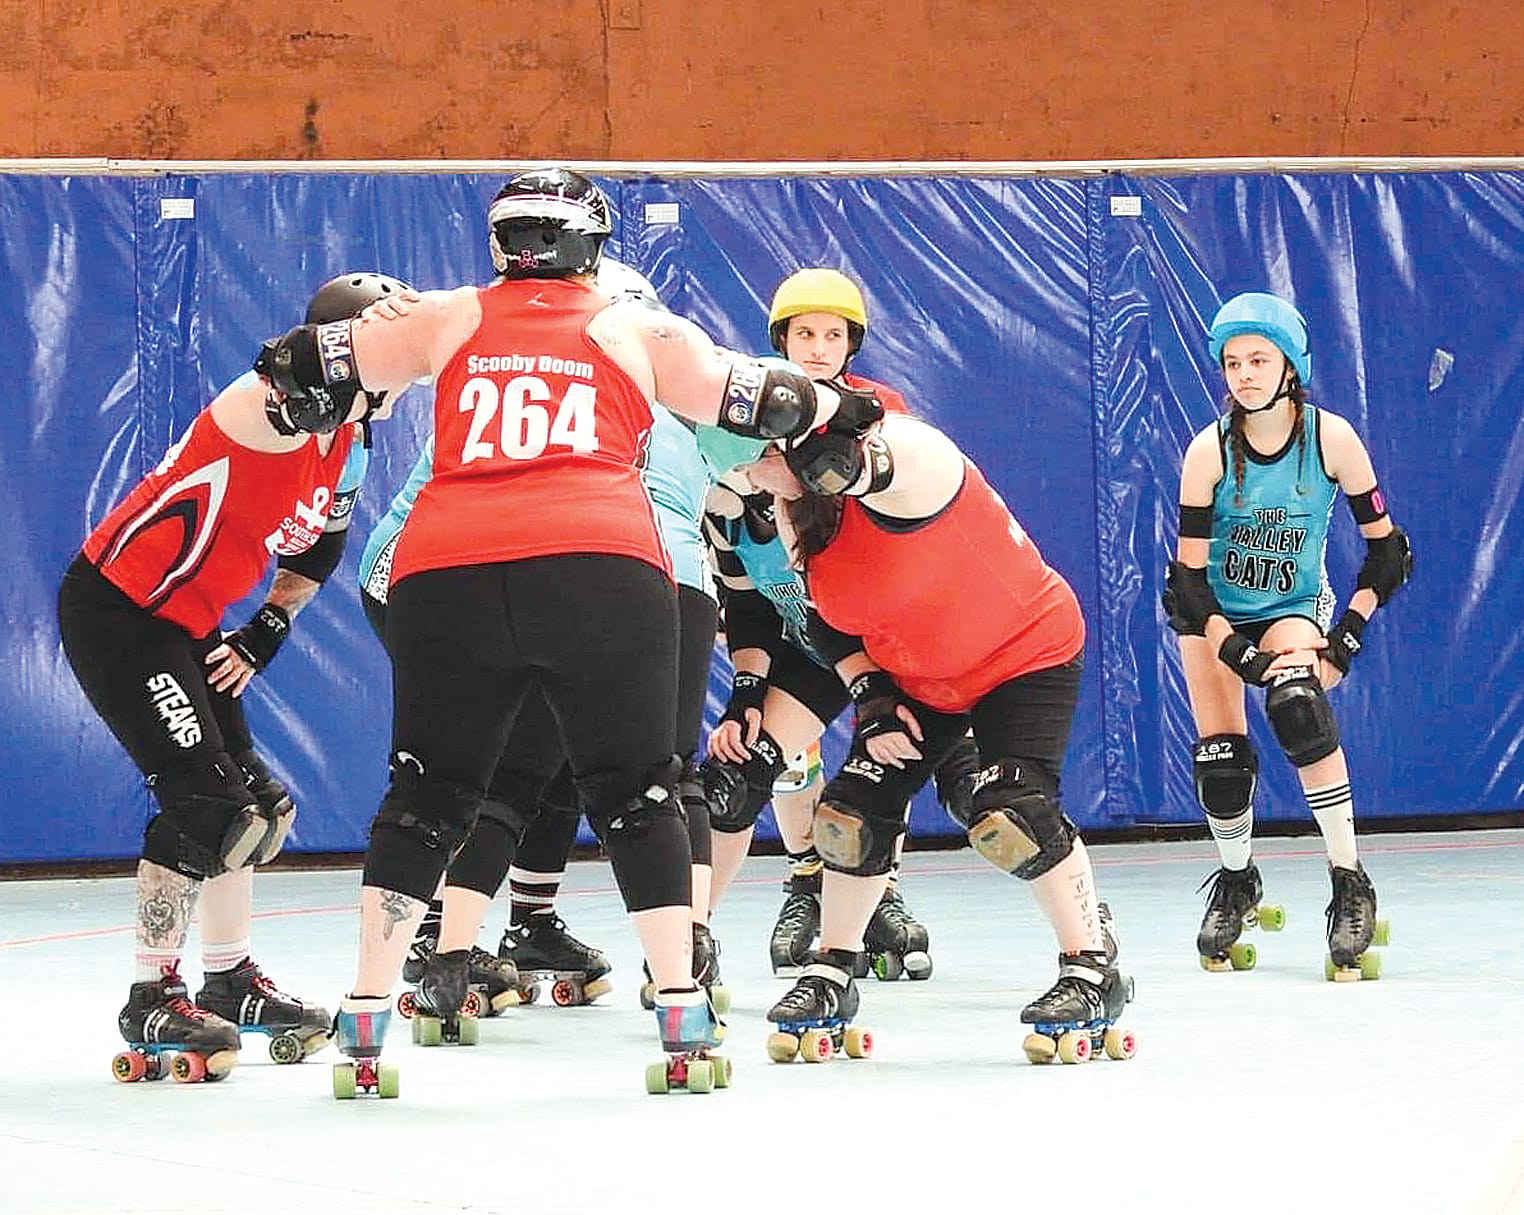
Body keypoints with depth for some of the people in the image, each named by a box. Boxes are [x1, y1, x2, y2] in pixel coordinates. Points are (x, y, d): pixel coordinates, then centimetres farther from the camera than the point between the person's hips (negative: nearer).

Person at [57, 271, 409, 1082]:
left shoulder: (344, 443, 7)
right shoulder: (270, 408, -21)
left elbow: (319, 546, 20)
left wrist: (267, 629, 10)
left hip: (183, 625, 10)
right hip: (113, 610, -10)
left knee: (251, 804, 12)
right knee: (201, 796, -14)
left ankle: (229, 982, 27)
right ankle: (152, 1001, -7)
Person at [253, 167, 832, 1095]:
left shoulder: (447, 319, 21)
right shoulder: (637, 330, 18)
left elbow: (306, 366, 19)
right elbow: (764, 402, 16)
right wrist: (830, 401, 36)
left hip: (444, 574, 2)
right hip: (603, 566, -1)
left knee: (429, 794, 13)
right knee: (637, 790, 9)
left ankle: (364, 1026, 10)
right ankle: (684, 1021, 4)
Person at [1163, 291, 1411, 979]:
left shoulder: (1331, 438, -18)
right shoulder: (1210, 450, -19)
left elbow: (1386, 547, -8)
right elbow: (1189, 573, -16)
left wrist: (1348, 632, -17)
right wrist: (1239, 653, -25)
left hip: (1295, 610, -1)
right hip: (1214, 615, 1)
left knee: (1296, 703, -31)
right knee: (1220, 758, -7)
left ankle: (1350, 886, -27)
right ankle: (1236, 883, 25)